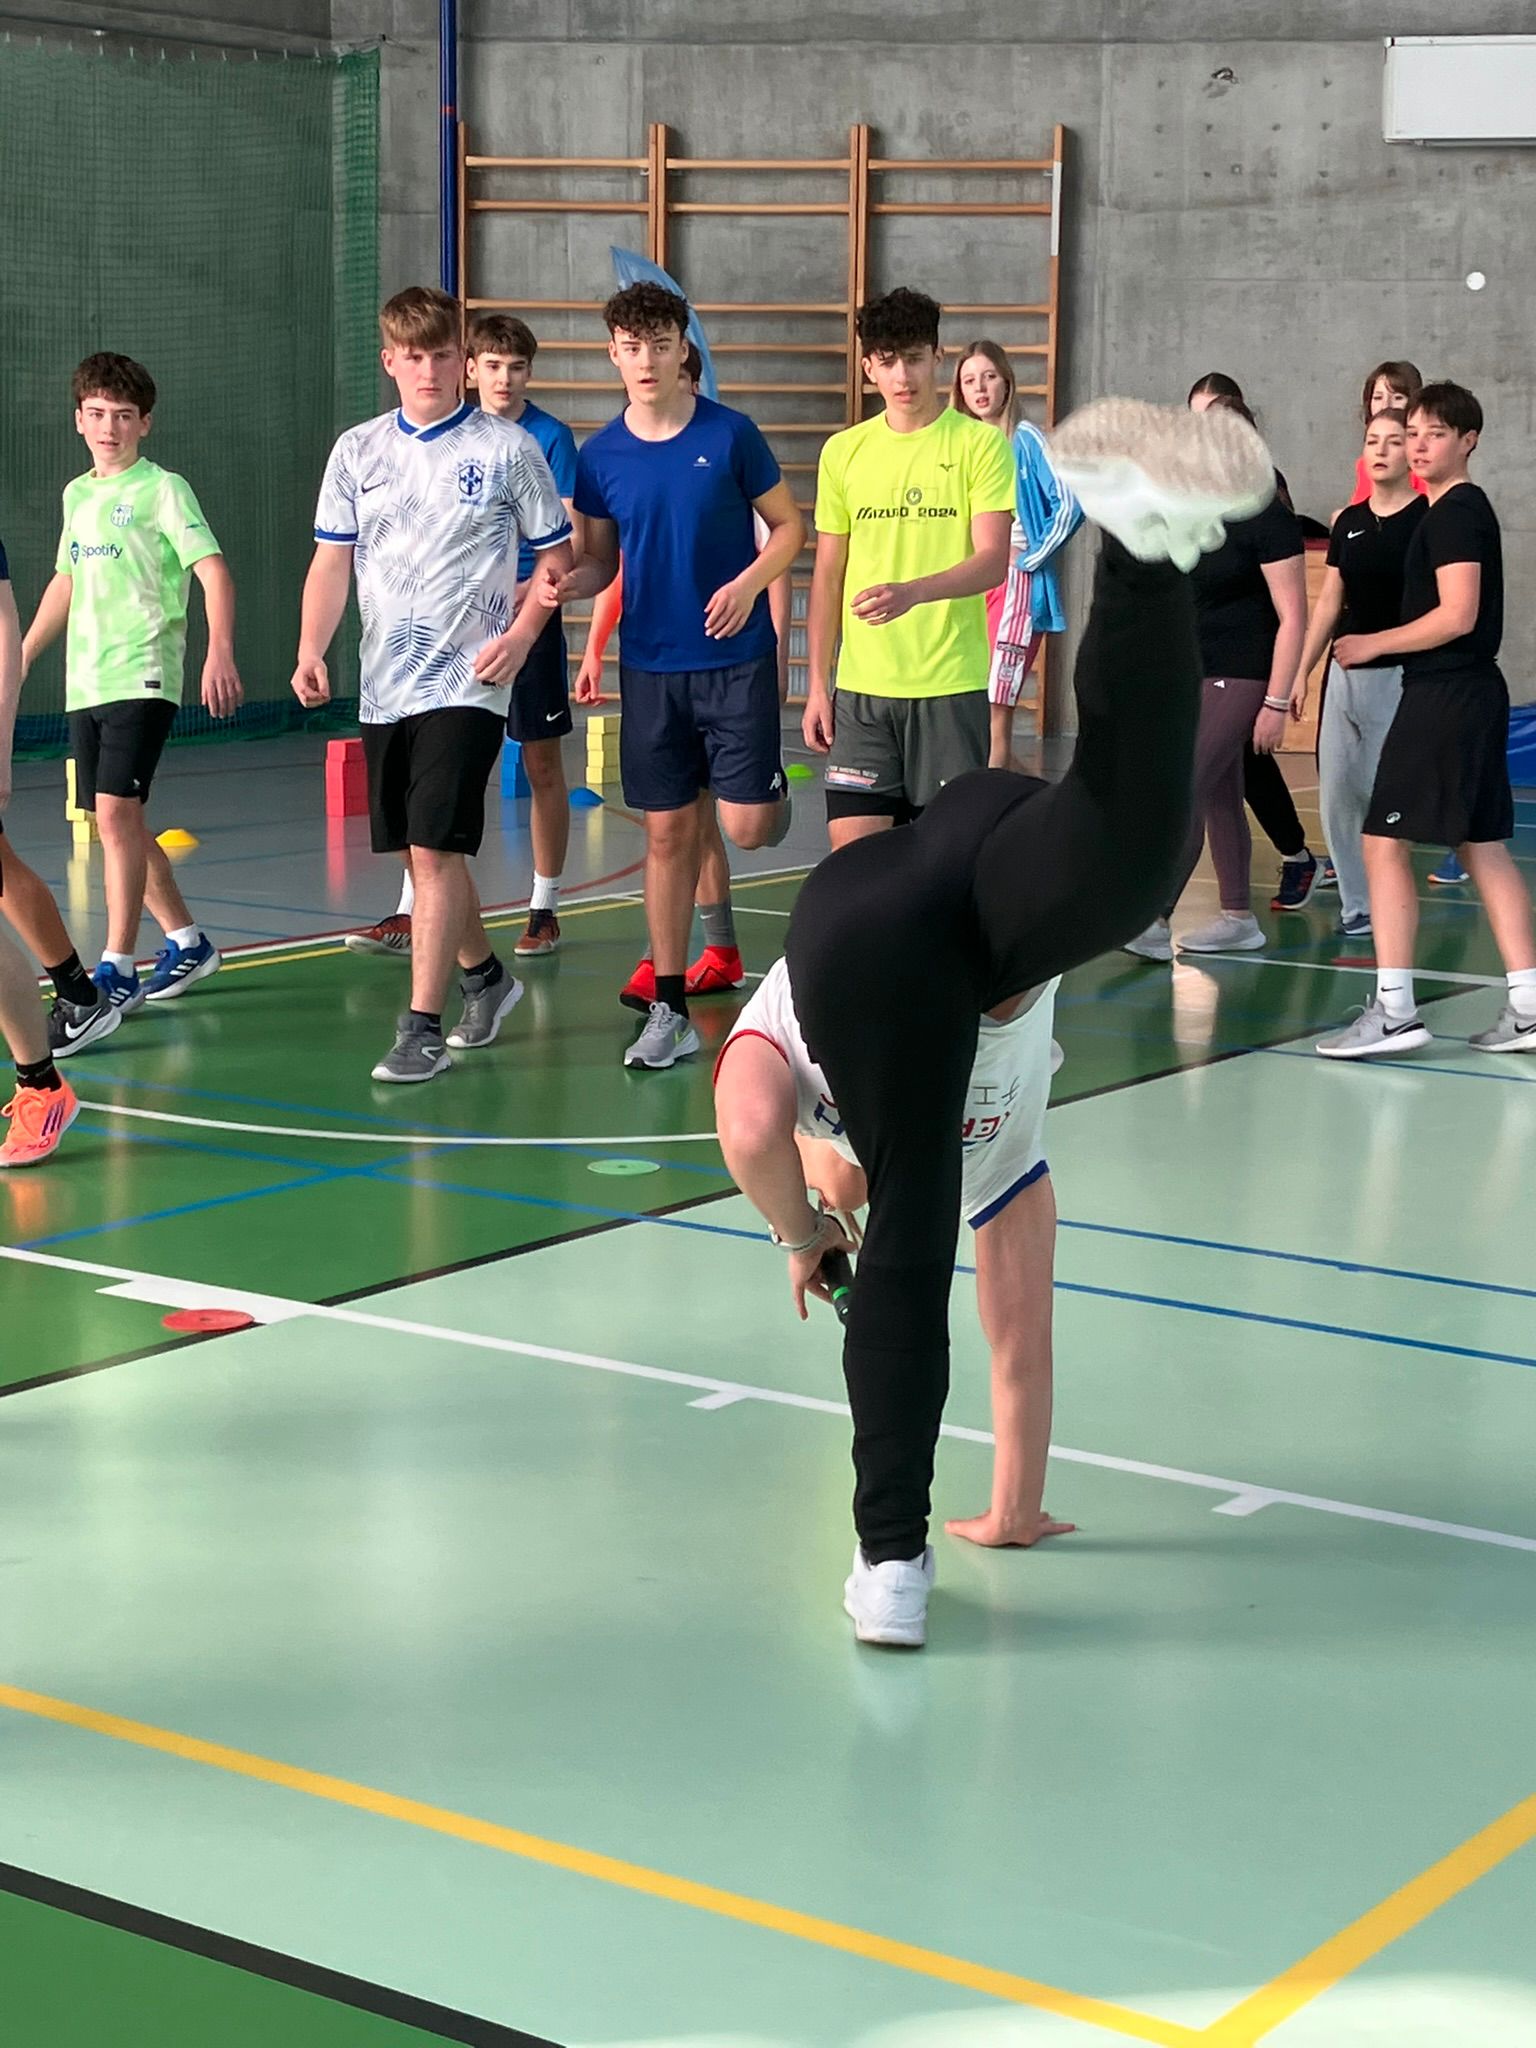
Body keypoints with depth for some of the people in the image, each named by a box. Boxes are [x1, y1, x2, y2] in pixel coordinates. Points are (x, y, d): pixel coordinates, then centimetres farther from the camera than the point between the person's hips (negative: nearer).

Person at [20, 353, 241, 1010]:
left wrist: (220, 654, -26)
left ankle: (117, 970, -13)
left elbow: (213, 572, -13)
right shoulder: (76, 495, 16)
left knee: (116, 812, -16)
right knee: (115, 821, 11)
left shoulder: (162, 489, -4)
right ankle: (187, 941, 26)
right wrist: (23, 655, 30)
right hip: (84, 684, 7)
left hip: (142, 678, -7)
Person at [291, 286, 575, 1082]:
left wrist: (521, 634, -11)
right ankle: (484, 974, 36)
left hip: (466, 681, -5)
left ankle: (422, 1028, -10)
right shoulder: (357, 451, 8)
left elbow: (557, 556, 3)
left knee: (435, 847, -13)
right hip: (384, 682, 5)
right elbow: (331, 561, 9)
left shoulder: (507, 448, -2)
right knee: (423, 852, 13)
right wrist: (311, 650, -4)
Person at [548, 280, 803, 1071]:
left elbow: (788, 526, 2)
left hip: (736, 657, -2)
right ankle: (669, 1009, 11)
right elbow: (602, 560, 12)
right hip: (650, 665, 2)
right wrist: (568, 583, -10)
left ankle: (775, 793, 32)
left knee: (747, 825, -7)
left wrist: (749, 583, -15)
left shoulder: (730, 434, -6)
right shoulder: (600, 456, 2)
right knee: (667, 833, 4)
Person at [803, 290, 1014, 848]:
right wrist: (817, 683, 8)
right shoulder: (843, 451, 9)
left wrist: (912, 592, -28)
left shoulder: (980, 443, -2)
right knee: (853, 845, -2)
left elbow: (993, 561, -11)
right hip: (860, 684, 3)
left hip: (952, 684, -3)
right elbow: (828, 576, 13)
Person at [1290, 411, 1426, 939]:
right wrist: (1301, 672, 13)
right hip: (1344, 673, 6)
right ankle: (1356, 904, 14)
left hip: (1398, 676, -6)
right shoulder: (1349, 522, 11)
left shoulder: (1428, 519, -6)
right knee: (1336, 794, 5)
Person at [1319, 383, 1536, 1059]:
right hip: (1476, 692, 10)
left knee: (1385, 842, -9)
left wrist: (1373, 645, -12)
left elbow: (1457, 616, -20)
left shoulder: (1454, 512, -13)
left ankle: (1394, 1011, -9)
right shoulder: (1466, 509, 17)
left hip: (1444, 696, -10)